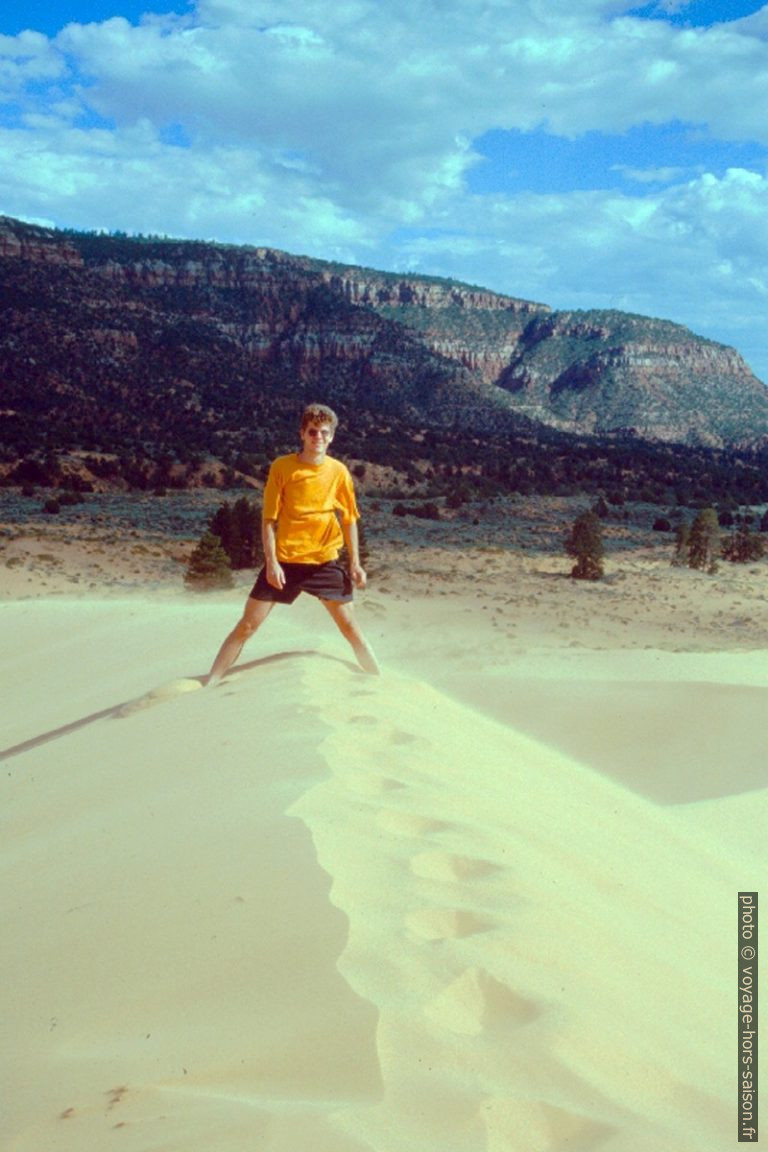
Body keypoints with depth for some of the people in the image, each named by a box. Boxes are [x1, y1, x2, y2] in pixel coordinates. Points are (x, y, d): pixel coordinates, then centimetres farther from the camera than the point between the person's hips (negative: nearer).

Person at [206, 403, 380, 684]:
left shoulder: (339, 471, 0)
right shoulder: (282, 467, -6)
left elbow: (349, 519, 8)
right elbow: (269, 518, -5)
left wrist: (355, 563, 4)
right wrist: (271, 562, -13)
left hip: (325, 563, 1)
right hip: (284, 561, -1)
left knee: (350, 627, 4)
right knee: (247, 625, 0)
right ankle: (208, 687, 7)